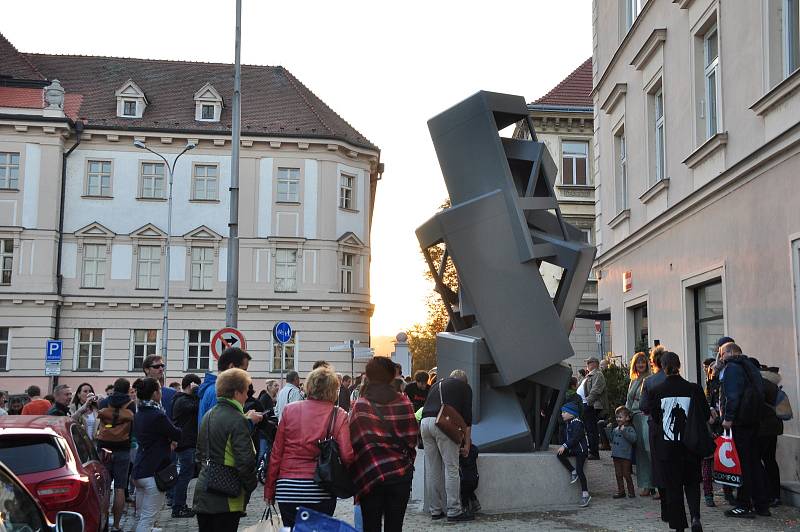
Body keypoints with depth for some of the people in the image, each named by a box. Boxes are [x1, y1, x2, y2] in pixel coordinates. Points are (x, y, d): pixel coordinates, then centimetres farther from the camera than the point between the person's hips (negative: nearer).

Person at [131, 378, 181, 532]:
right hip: (154, 473, -9)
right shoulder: (158, 415, -17)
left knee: (142, 517, 15)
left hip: (139, 471, 9)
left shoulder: (139, 414, 10)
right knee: (147, 520, -5)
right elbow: (177, 435, -7)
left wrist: (169, 440, 10)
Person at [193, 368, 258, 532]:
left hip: (202, 493, 8)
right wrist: (250, 487, -4)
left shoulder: (208, 416, 10)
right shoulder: (237, 420, -15)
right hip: (226, 499, -8)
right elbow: (245, 461, -18)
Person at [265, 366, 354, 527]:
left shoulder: (289, 410, 1)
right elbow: (347, 456, -11)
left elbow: (276, 452, 3)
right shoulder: (338, 415, -4)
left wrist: (269, 488, 10)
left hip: (287, 490, 1)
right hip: (321, 492, -1)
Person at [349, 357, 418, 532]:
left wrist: (357, 475, -2)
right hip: (401, 474, 2)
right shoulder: (404, 402, -1)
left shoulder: (360, 406, -6)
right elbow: (412, 438, 2)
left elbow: (356, 443, -9)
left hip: (370, 476, -1)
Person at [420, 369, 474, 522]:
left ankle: (435, 510, 14)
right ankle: (454, 511, -1)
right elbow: (467, 416, 7)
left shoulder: (437, 385, 31)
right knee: (451, 468, -1)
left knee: (432, 469, 9)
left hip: (425, 422, 5)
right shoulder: (464, 386, 16)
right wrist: (467, 442, 9)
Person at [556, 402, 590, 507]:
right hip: (572, 449, 9)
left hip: (581, 449, -9)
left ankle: (585, 494, -10)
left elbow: (575, 438, -23)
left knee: (579, 470, -16)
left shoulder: (577, 423, -14)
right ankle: (573, 472, -5)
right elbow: (566, 438, 16)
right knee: (560, 455, -16)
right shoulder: (568, 424, 14)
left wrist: (565, 446, -28)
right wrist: (562, 447, 3)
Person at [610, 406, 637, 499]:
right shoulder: (615, 429, 13)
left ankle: (631, 491, 13)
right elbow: (611, 439, 22)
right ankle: (621, 491, 19)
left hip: (626, 456, -6)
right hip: (616, 455, 6)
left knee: (626, 474, 0)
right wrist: (608, 430, 10)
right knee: (618, 475, 10)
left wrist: (624, 431, -27)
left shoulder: (629, 429, -7)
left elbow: (633, 439, -23)